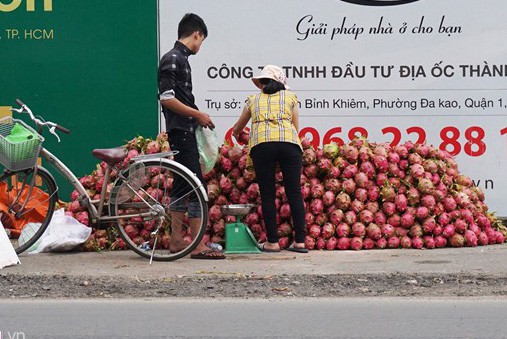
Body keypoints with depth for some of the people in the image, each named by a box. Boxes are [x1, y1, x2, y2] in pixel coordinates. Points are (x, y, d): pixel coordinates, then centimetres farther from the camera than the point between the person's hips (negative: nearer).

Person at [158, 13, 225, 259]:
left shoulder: (179, 59, 17)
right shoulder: (173, 59, -13)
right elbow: (166, 98, -20)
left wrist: (197, 116, 13)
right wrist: (198, 114, -13)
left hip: (183, 133, 10)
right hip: (181, 132, -10)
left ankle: (176, 241, 16)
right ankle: (198, 246, -12)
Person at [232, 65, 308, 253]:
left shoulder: (253, 100, 26)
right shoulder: (290, 97, 24)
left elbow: (237, 129, 40)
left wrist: (236, 134, 63)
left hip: (261, 143, 0)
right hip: (289, 142, 0)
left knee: (267, 195, 5)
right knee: (294, 193, 3)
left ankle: (272, 242, 5)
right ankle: (300, 241, 2)